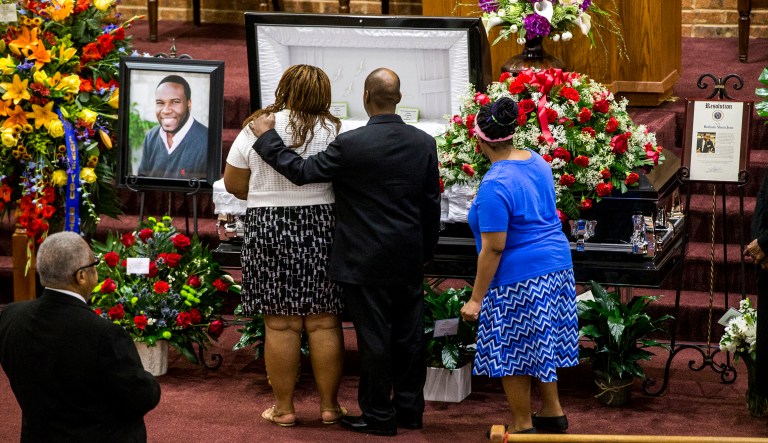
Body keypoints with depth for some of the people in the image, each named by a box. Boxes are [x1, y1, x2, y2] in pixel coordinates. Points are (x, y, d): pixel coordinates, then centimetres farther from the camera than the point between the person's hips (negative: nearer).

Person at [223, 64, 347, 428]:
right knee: (324, 322, 6)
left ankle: (283, 408, 10)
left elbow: (233, 183, 6)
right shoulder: (334, 131, -2)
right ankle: (329, 405, 13)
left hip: (269, 232, 0)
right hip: (322, 229, 0)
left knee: (280, 325, 4)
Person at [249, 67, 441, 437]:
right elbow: (431, 203, 7)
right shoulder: (424, 143, 1)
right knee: (409, 336, 13)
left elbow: (302, 171, -12)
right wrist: (426, 250, 18)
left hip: (367, 262, -5)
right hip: (409, 261, 5)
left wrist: (266, 137, -2)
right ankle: (410, 409, 22)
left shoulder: (350, 144, -16)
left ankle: (379, 416, 9)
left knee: (374, 338, 2)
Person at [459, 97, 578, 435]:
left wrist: (477, 298, -15)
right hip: (556, 265, 9)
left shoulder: (495, 186, -22)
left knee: (512, 354, 5)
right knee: (540, 343, 21)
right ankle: (552, 412, 32)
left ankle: (523, 427, 13)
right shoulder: (537, 161, 4)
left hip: (520, 278, -9)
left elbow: (493, 248, -22)